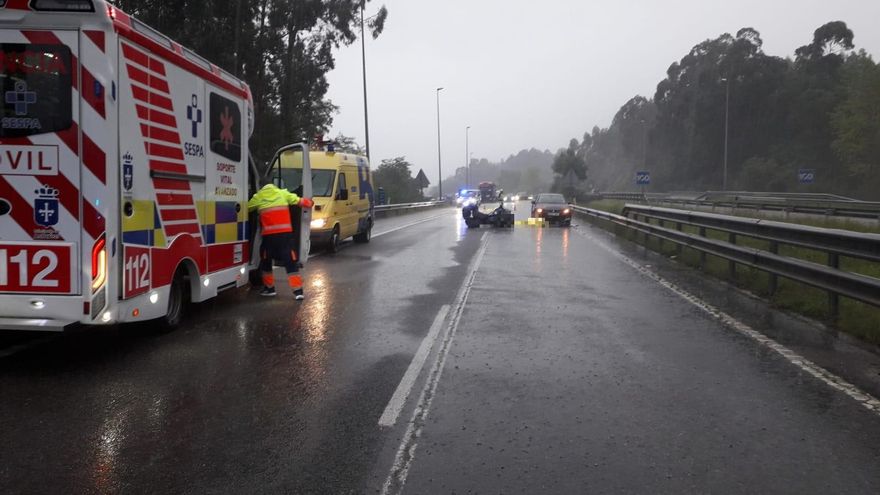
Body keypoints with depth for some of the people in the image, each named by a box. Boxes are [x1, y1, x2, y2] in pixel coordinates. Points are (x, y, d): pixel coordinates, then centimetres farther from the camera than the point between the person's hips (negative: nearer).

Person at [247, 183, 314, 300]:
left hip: (269, 234, -1)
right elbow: (300, 201, 10)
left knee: (266, 261, 20)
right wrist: (310, 203, 28)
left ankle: (269, 288, 25)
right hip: (285, 233, 1)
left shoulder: (258, 197, 9)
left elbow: (247, 209, 15)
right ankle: (298, 291, -4)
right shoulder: (283, 193, 11)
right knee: (291, 262, 2)